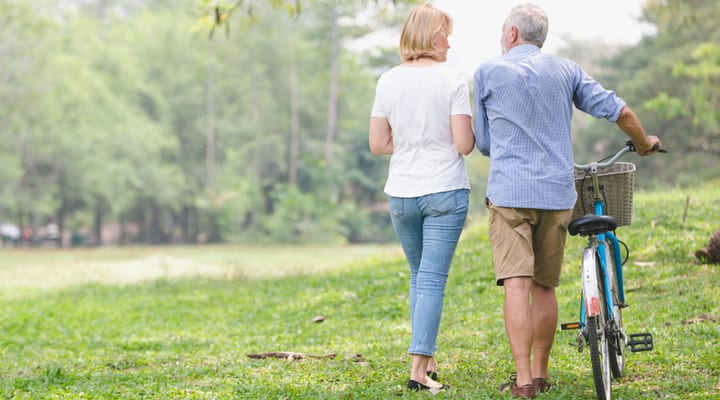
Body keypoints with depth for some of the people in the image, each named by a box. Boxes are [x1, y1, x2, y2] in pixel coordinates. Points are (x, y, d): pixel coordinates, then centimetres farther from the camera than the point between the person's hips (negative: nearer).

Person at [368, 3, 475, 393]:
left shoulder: (389, 81, 2)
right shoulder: (453, 81, -9)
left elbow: (377, 144, 1)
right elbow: (464, 144, -12)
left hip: (401, 195, 4)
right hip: (445, 193, -4)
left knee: (418, 277, 19)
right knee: (432, 280, -2)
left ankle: (426, 360, 23)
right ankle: (419, 368, -6)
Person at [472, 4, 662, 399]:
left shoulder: (487, 73, 3)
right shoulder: (566, 70, 10)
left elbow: (483, 143, 11)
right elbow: (619, 111, 8)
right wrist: (644, 143, 27)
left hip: (509, 192, -3)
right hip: (557, 192, 3)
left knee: (517, 285, -8)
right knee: (544, 287, 13)